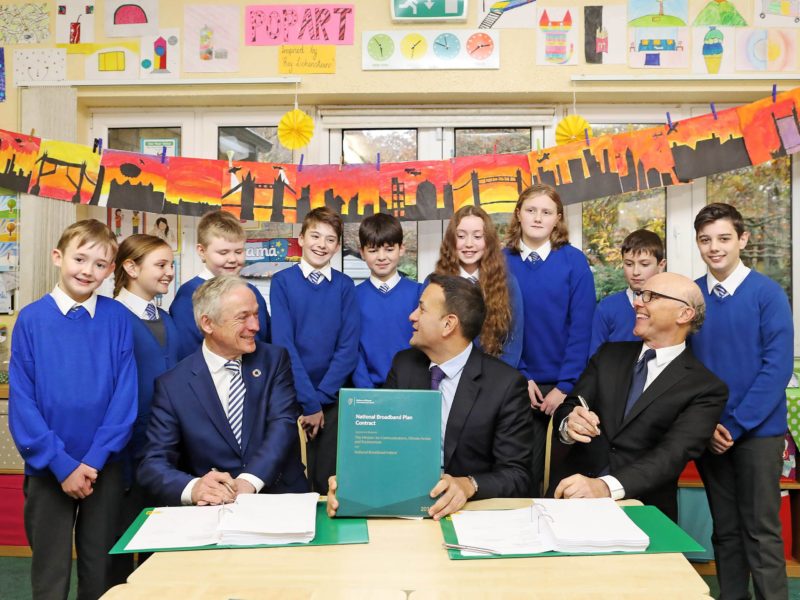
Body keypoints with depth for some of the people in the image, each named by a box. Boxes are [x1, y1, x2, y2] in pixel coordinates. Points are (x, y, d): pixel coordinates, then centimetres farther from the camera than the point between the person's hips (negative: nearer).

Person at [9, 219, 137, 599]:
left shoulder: (117, 318, -2)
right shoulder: (31, 319, -5)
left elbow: (125, 394, -4)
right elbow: (22, 401, -7)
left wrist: (93, 460, -11)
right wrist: (61, 464, -12)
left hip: (104, 468, 1)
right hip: (48, 469, -1)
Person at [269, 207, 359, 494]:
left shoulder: (345, 286, 3)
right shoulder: (282, 282, -3)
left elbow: (348, 347, -2)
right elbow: (284, 344, -9)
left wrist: (321, 397, -10)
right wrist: (309, 401, -12)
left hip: (334, 400, 1)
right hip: (291, 398, -1)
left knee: (330, 483, 6)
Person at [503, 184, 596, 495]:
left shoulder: (574, 261, -4)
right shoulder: (501, 261, 0)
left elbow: (581, 327, -6)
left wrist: (565, 386, -11)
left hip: (563, 387, -1)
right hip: (518, 385, 1)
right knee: (523, 471, 9)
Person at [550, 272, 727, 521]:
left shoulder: (706, 388, -3)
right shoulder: (610, 353, 10)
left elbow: (673, 454, -16)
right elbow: (568, 408, 6)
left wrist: (606, 486, -31)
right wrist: (570, 423, -18)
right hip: (574, 495, 3)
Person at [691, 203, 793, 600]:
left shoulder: (767, 293, -7)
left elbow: (777, 367, -12)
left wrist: (737, 424, -14)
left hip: (758, 431, -3)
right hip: (708, 432, 3)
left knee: (761, 531, 3)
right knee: (725, 529, 14)